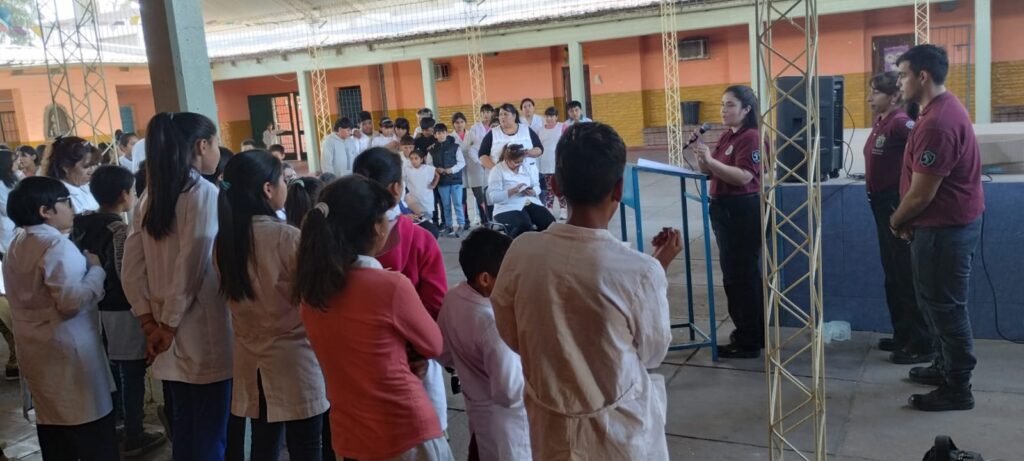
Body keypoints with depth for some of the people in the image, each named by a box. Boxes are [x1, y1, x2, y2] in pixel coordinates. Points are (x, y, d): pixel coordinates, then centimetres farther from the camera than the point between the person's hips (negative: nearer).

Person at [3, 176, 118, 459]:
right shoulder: (57, 245, -18)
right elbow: (73, 301, -26)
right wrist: (96, 269, -13)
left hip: (37, 350, 10)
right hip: (66, 351, -9)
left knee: (52, 422, 16)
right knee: (95, 436, -3)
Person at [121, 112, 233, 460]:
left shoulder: (150, 196, 6)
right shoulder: (205, 193, -14)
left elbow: (131, 271, 5)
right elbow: (191, 269, -18)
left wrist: (151, 325, 5)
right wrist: (168, 327, -8)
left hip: (172, 334, 7)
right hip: (204, 335, -7)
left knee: (184, 423, 18)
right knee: (212, 431, 5)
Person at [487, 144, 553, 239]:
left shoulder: (528, 167, 14)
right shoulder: (497, 171, -4)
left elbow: (537, 186, 17)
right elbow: (493, 197, -13)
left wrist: (534, 192, -8)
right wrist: (512, 191, -23)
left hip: (530, 203, 6)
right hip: (507, 208, -6)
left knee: (550, 222, -21)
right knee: (525, 225, -36)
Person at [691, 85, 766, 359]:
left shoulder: (751, 137, -14)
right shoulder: (727, 137, 14)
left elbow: (743, 176, -25)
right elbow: (712, 172, 15)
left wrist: (711, 160, -30)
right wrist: (702, 160, -4)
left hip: (744, 210, -10)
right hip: (725, 208, 10)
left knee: (742, 275, -4)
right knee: (734, 274, 17)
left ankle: (749, 343, 6)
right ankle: (750, 332, 30)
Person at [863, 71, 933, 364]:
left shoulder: (900, 122, -17)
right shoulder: (880, 123, 9)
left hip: (898, 203, -10)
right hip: (881, 203, 10)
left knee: (907, 276, -2)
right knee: (892, 274, 17)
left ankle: (922, 345, 8)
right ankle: (903, 336, 30)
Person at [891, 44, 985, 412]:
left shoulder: (936, 123, -25)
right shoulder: (943, 108, 10)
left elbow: (921, 194, -22)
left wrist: (896, 222, -4)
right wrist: (906, 220, 11)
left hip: (944, 227, -10)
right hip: (948, 222, 11)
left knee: (945, 306, -1)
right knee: (936, 301, 19)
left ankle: (957, 389, 10)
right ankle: (946, 367, 33)